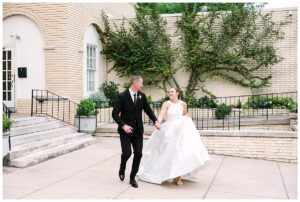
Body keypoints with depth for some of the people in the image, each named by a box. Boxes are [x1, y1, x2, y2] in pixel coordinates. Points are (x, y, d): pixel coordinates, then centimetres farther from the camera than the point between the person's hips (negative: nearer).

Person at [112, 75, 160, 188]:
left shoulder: (142, 96, 4)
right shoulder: (122, 96, -9)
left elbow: (148, 110, 11)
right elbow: (115, 113, -9)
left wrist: (155, 121, -3)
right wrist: (123, 125, -21)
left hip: (138, 131, 4)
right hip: (126, 131, -4)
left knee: (138, 154, 1)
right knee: (127, 153, -10)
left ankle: (132, 178, 17)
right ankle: (122, 168, 25)